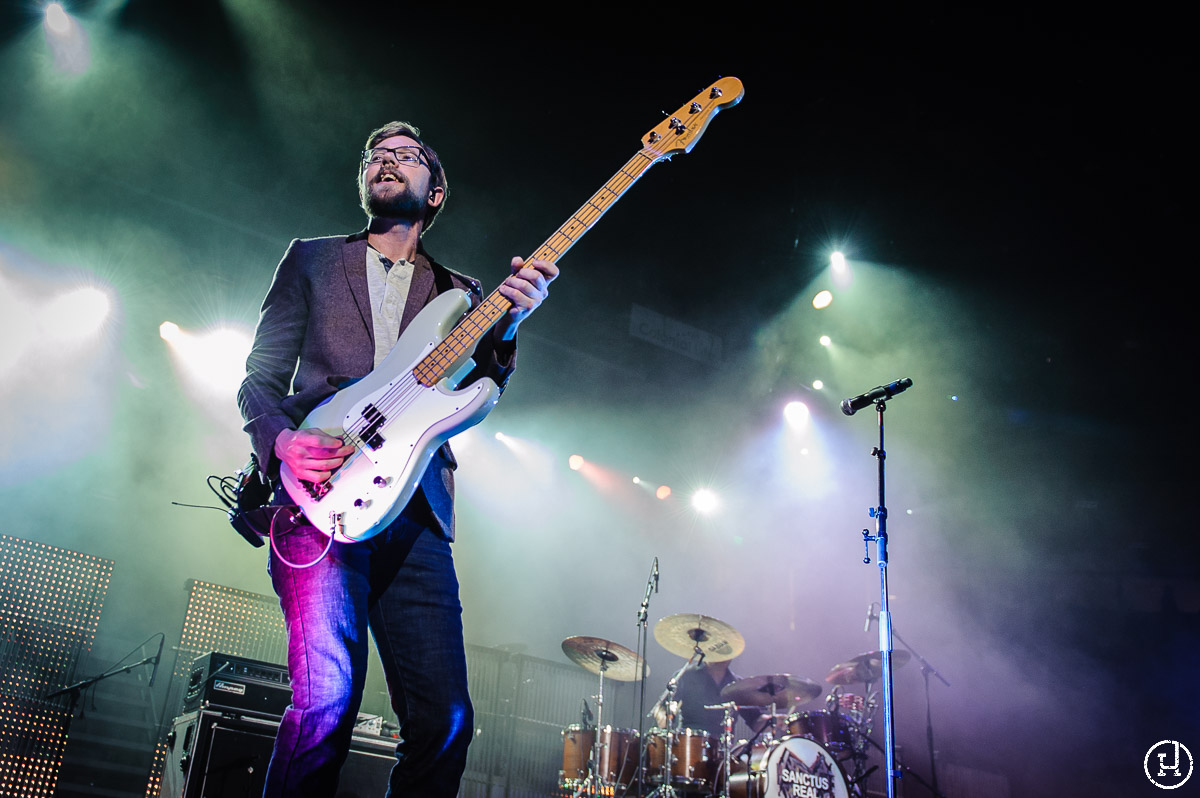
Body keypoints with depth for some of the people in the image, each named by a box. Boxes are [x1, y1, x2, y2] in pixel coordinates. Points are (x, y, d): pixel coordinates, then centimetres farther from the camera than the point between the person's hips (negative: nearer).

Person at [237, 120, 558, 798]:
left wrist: (507, 329, -12)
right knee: (327, 698, -19)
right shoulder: (313, 260, 19)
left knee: (445, 720, -6)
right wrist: (280, 440, -8)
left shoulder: (461, 293, 22)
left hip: (416, 515, 2)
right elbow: (260, 376, 13)